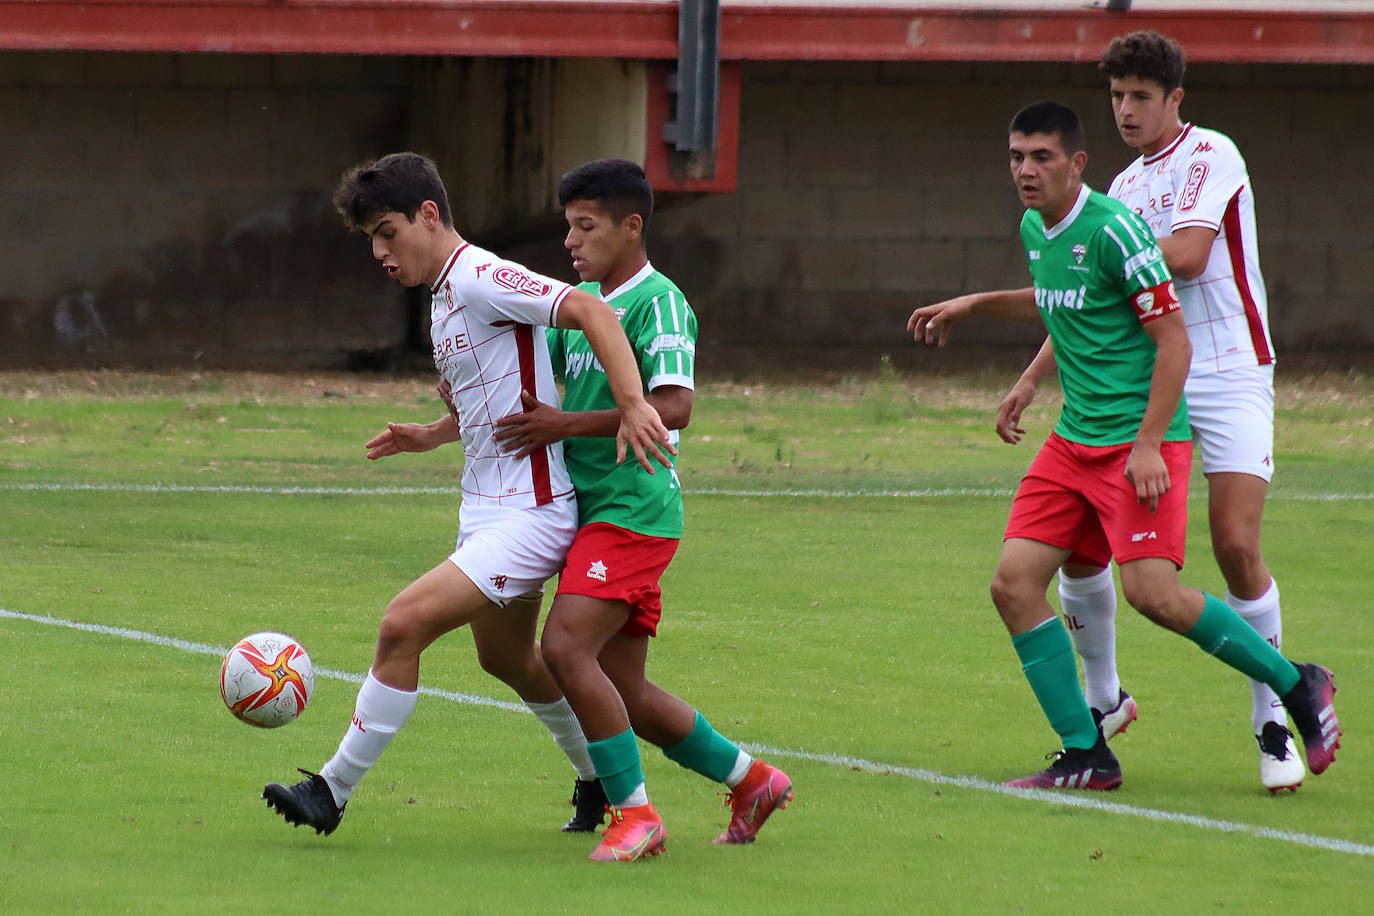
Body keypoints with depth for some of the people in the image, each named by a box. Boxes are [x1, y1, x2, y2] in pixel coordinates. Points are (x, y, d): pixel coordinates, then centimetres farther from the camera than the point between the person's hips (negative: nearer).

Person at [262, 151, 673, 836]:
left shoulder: (481, 280, -17)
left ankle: (335, 788, -10)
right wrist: (432, 435, 12)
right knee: (507, 658, 24)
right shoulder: (446, 296, 14)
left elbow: (591, 312, -27)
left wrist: (632, 407, -36)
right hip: (486, 514, 11)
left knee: (404, 624, -17)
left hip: (527, 516, -11)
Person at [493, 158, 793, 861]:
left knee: (566, 646, -21)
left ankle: (635, 813, -14)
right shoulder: (579, 302, 16)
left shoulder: (658, 303, -11)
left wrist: (567, 425, -22)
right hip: (593, 510, 9)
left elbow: (674, 407, -22)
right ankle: (751, 781, 24)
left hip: (633, 506, -9)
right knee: (622, 690, 9)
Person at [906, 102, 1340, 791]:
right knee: (1015, 583, -4)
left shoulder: (1113, 229, -16)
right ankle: (1086, 757, 3)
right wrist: (975, 305, 27)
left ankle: (1297, 686, 1)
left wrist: (1148, 444, -21)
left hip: (1140, 439, -8)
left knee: (1152, 593, -20)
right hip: (1074, 441, 8)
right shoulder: (1035, 230, 10)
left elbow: (1173, 340, -16)